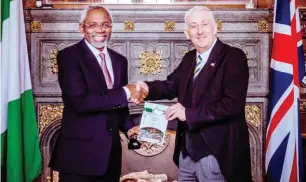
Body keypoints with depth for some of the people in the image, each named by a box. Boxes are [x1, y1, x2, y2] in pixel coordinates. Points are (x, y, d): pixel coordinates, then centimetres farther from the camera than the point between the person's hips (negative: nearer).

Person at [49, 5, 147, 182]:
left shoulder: (119, 60, 10)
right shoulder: (69, 56, -10)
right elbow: (80, 101, -23)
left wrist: (130, 128, -3)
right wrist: (126, 92, -16)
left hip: (111, 150, 6)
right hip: (80, 151, -5)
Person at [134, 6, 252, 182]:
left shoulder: (233, 57, -14)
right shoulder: (189, 58, 10)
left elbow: (233, 105, -23)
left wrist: (189, 113, -24)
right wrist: (147, 87, -7)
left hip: (215, 152, -7)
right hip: (187, 149, 7)